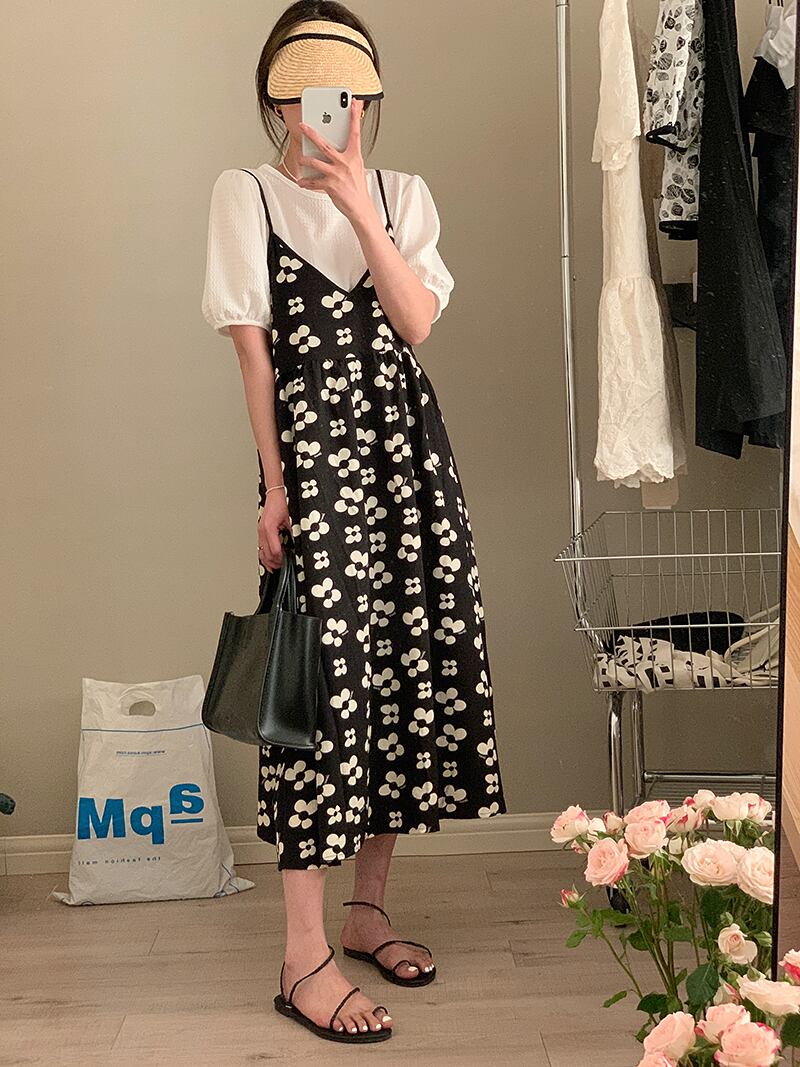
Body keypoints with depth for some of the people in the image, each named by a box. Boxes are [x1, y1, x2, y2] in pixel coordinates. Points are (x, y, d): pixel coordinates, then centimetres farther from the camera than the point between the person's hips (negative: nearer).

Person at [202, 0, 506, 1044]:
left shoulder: (402, 194, 14)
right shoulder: (246, 194, 5)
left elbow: (416, 319, -2)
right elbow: (254, 349, -2)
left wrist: (360, 208, -11)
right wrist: (274, 486, -7)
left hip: (409, 447, 5)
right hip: (314, 451, -4)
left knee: (413, 662, 4)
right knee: (328, 675, -11)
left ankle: (368, 907, 21)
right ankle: (305, 957, -3)